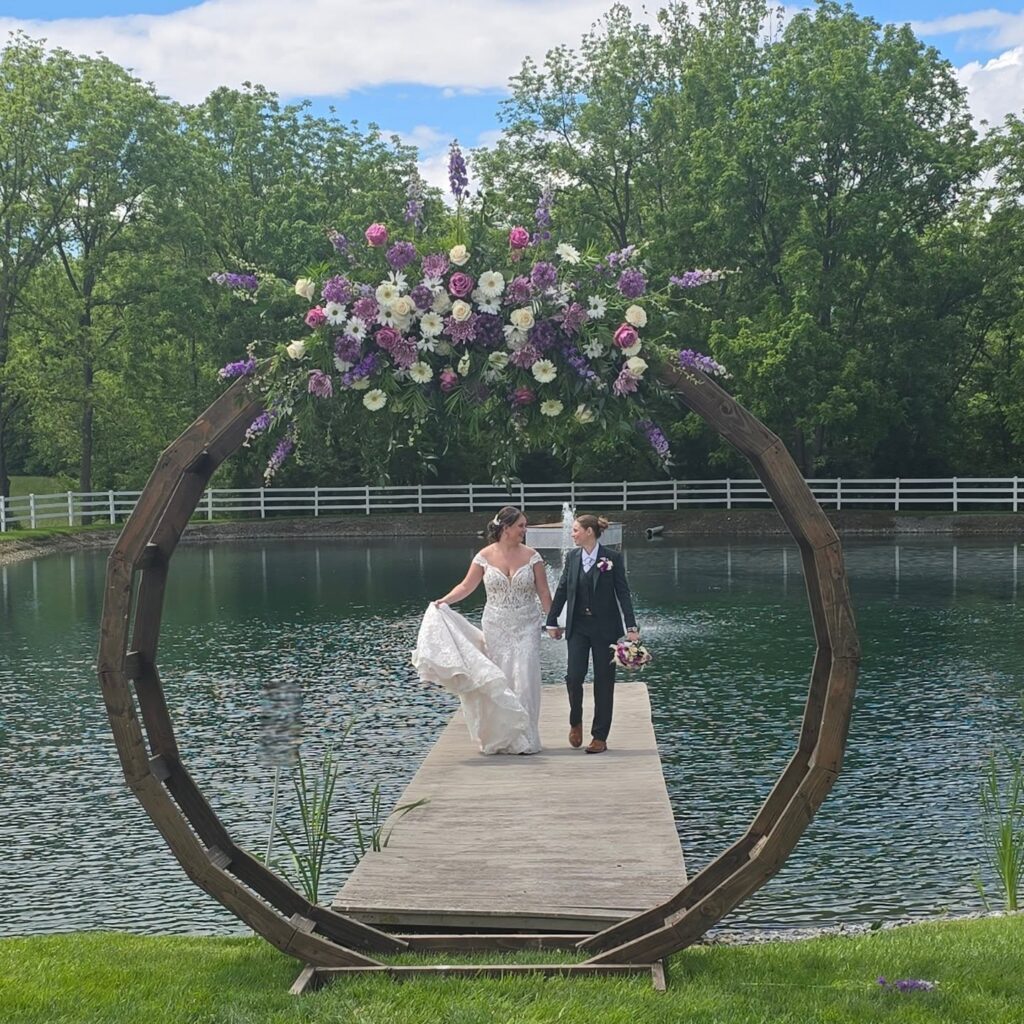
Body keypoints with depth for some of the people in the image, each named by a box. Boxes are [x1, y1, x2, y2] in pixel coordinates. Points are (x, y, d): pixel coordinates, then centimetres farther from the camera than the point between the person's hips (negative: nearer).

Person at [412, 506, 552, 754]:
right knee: (497, 681, 3)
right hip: (496, 628, 0)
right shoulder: (485, 556, -2)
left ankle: (524, 738, 4)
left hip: (526, 628, 0)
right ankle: (501, 737, 14)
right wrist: (444, 600, -15)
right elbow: (467, 586, 0)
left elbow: (543, 592, 1)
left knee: (524, 680, -5)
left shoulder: (531, 556, -1)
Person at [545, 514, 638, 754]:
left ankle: (600, 737, 11)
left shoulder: (612, 559, -6)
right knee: (573, 676, -9)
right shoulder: (573, 557, 5)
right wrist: (552, 621, 12)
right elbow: (562, 590, 11)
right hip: (578, 626, 3)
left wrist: (631, 627, -12)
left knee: (603, 682, 2)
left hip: (604, 627, -3)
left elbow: (623, 593, -7)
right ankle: (575, 721, 17)